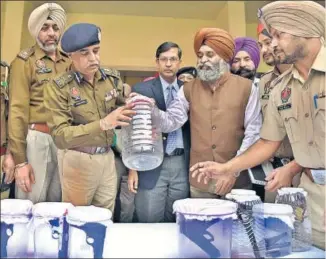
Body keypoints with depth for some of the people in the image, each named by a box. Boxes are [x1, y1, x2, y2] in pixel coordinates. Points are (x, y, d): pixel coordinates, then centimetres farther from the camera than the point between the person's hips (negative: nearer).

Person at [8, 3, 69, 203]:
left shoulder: (69, 61, 12)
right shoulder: (24, 61, -3)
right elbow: (17, 111, -8)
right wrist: (20, 160, -12)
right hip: (37, 139, -4)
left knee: (58, 203, 15)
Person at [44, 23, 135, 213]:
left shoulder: (113, 78, 1)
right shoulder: (58, 87, -12)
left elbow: (123, 109, 12)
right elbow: (59, 135, -19)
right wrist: (102, 124, -31)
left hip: (107, 156, 4)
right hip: (78, 160, -3)